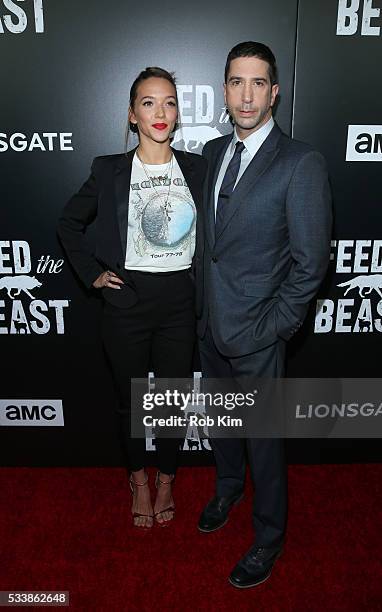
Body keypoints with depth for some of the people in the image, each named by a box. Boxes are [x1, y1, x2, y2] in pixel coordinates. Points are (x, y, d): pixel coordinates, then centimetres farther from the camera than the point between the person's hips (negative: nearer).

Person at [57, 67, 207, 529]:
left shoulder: (196, 168, 1)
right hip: (126, 303, -1)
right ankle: (138, 479, 41)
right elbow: (68, 223, 8)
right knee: (131, 400, 15)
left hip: (180, 303, 1)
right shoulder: (110, 170, -3)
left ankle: (166, 480, 39)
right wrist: (92, 273, -1)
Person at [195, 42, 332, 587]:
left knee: (264, 439, 10)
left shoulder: (301, 163, -14)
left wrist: (270, 327, -14)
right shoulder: (212, 152, 6)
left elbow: (310, 262, -14)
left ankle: (269, 538, 35)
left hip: (256, 334, -6)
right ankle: (228, 489, 53)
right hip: (209, 322, 6)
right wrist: (202, 303, 8)